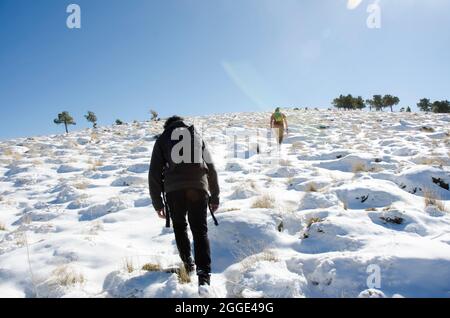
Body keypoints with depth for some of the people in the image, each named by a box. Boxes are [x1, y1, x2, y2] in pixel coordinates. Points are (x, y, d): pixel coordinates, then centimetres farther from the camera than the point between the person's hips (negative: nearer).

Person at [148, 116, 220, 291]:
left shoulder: (163, 139, 18)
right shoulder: (197, 136, 24)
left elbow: (154, 173, 9)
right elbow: (211, 168, 19)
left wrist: (157, 203, 13)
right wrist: (215, 197, 23)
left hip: (174, 189, -1)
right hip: (199, 187, 1)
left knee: (180, 226, 22)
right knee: (200, 230, 3)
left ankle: (188, 262, 25)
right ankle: (204, 273, -9)